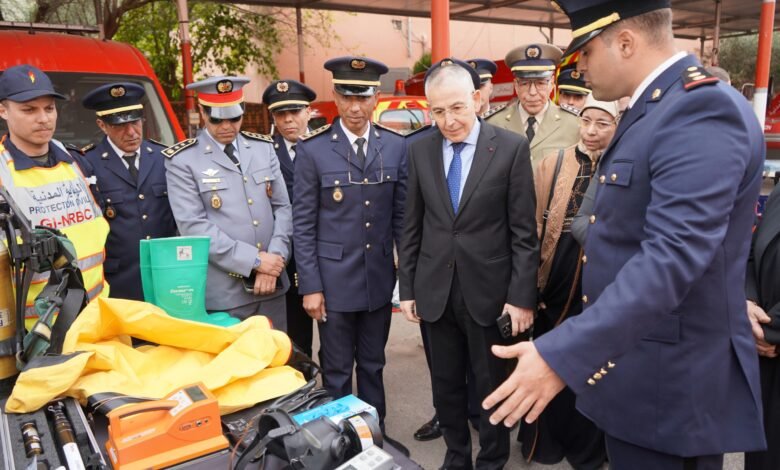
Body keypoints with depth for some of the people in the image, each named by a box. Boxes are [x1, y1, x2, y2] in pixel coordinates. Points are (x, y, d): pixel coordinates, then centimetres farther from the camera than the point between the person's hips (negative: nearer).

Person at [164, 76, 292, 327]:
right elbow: (193, 226, -12)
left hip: (271, 286, 4)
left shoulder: (264, 147, 9)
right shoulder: (182, 160, -4)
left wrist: (274, 258, -8)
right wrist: (255, 260, -15)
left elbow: (283, 208, 7)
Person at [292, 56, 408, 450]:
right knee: (337, 371, 11)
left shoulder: (396, 146, 1)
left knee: (373, 365, 18)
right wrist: (310, 285, -9)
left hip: (380, 279, 3)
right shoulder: (312, 149, -6)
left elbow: (401, 216, 6)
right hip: (334, 279, -2)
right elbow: (303, 224, -6)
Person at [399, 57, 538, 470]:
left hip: (488, 290, -3)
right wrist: (407, 288, 5)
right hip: (436, 290, 3)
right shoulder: (419, 150, 3)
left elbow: (523, 231, -6)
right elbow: (412, 227, 7)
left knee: (493, 386, 11)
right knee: (446, 384, 16)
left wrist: (522, 296, -9)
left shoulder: (511, 147, -6)